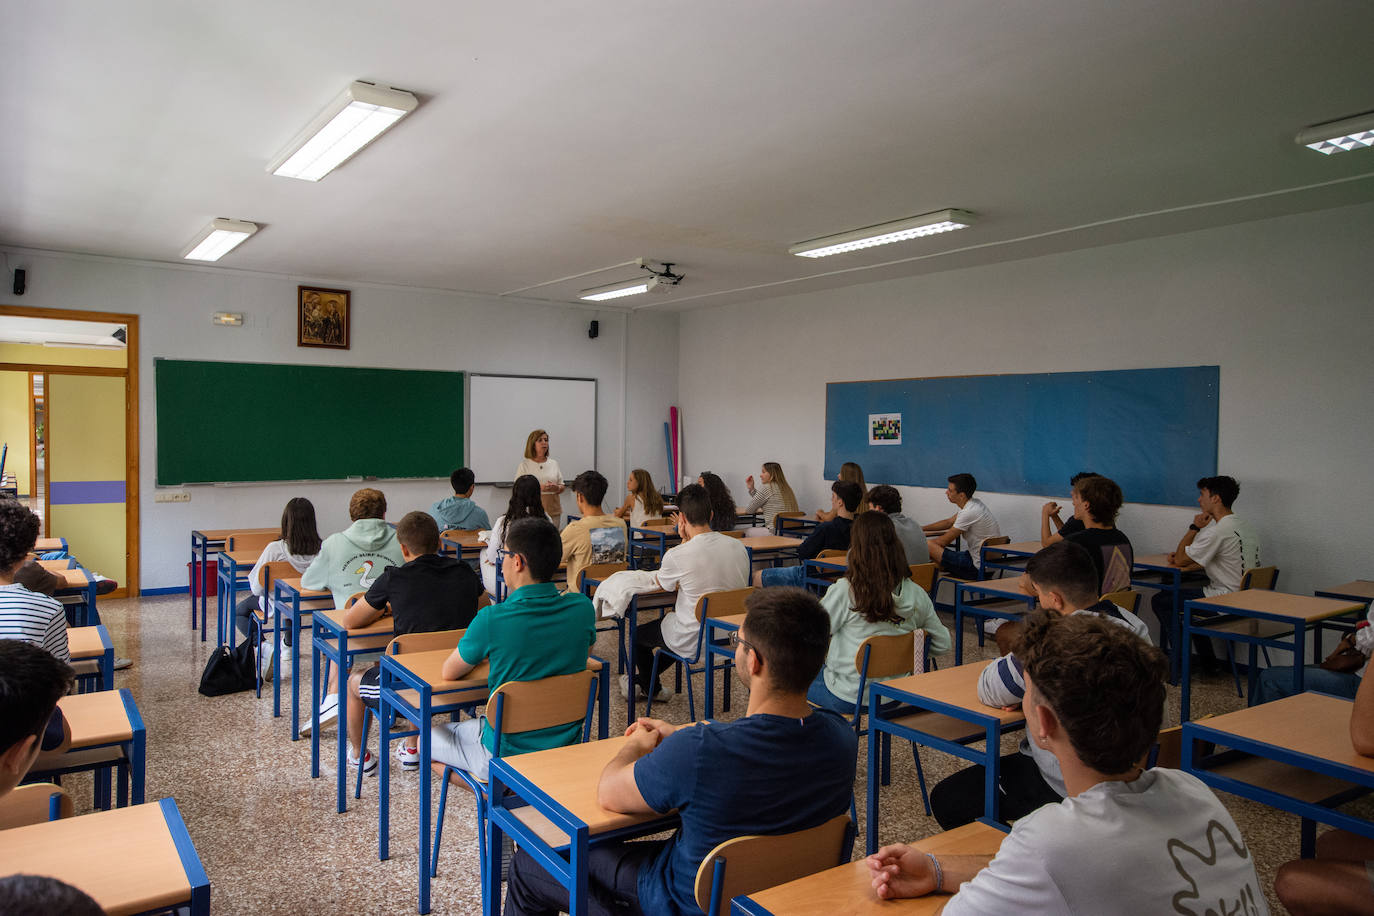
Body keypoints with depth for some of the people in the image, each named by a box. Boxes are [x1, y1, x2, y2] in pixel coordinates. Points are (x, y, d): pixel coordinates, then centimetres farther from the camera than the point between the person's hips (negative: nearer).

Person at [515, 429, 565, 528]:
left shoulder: (554, 463, 14)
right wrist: (539, 488, -16)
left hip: (553, 510, 3)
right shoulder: (524, 465, 2)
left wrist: (556, 488, -6)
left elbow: (562, 487, 17)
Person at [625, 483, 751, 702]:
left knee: (638, 633, 23)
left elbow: (663, 585, -1)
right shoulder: (739, 546, -8)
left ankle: (651, 688, 47)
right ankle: (643, 676, 50)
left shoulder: (677, 555, -24)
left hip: (694, 642, -6)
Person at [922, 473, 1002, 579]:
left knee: (929, 546, -14)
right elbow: (949, 522, 22)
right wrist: (922, 528, 18)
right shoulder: (975, 503, 7)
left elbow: (944, 541, -15)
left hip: (978, 568, -10)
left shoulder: (969, 512, -23)